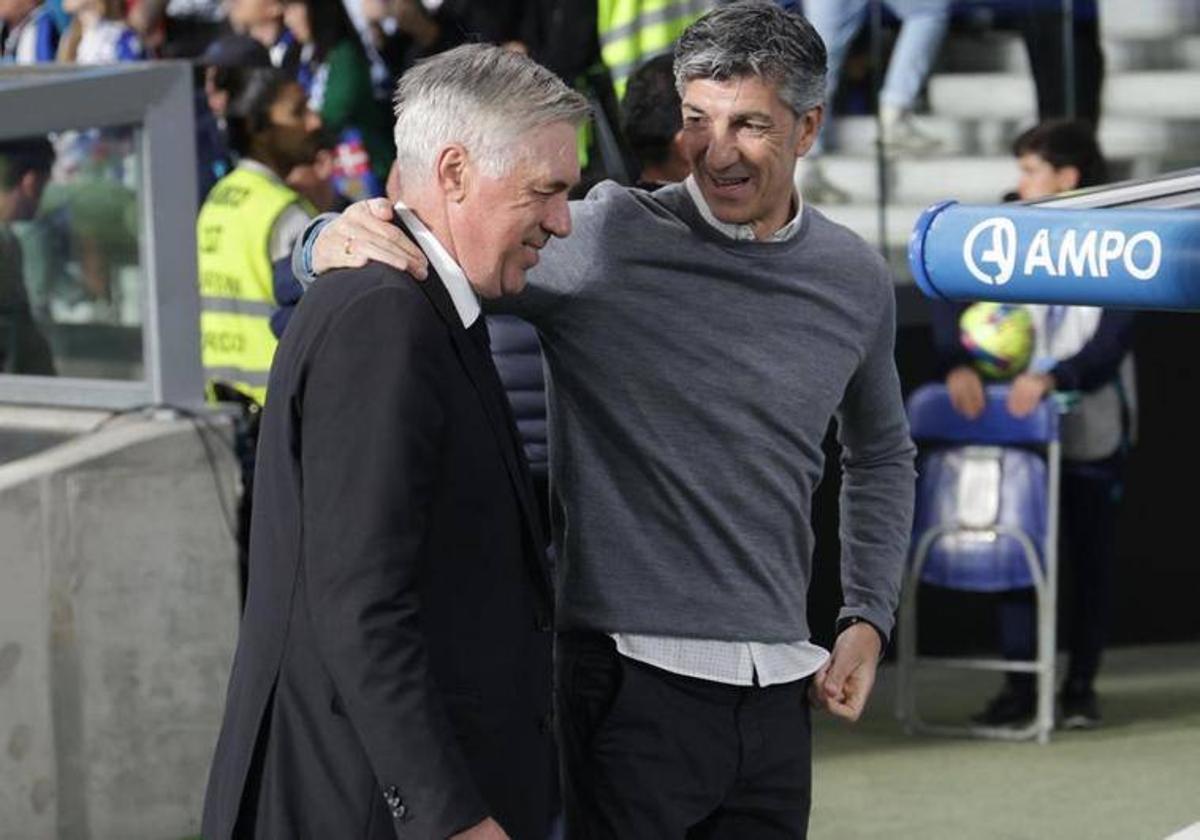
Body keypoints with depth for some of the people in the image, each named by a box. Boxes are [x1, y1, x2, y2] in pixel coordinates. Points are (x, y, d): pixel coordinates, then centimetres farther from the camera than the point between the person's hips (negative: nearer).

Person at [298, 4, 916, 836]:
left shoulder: (856, 280, 8)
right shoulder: (606, 242, -8)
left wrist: (869, 618, 15)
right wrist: (338, 241, -30)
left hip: (777, 690, 5)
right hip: (635, 681, -5)